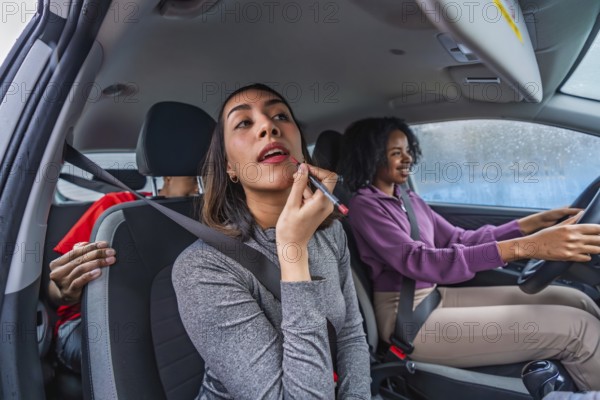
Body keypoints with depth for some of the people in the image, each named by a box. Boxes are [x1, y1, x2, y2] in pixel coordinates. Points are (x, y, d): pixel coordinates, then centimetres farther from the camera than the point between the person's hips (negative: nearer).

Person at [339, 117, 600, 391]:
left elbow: (459, 240, 12)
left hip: (436, 296, 8)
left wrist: (533, 223, 0)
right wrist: (523, 247, -36)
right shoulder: (364, 206, -14)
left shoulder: (410, 200, 12)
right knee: (576, 328, -15)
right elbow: (416, 262, -28)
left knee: (574, 301, -1)